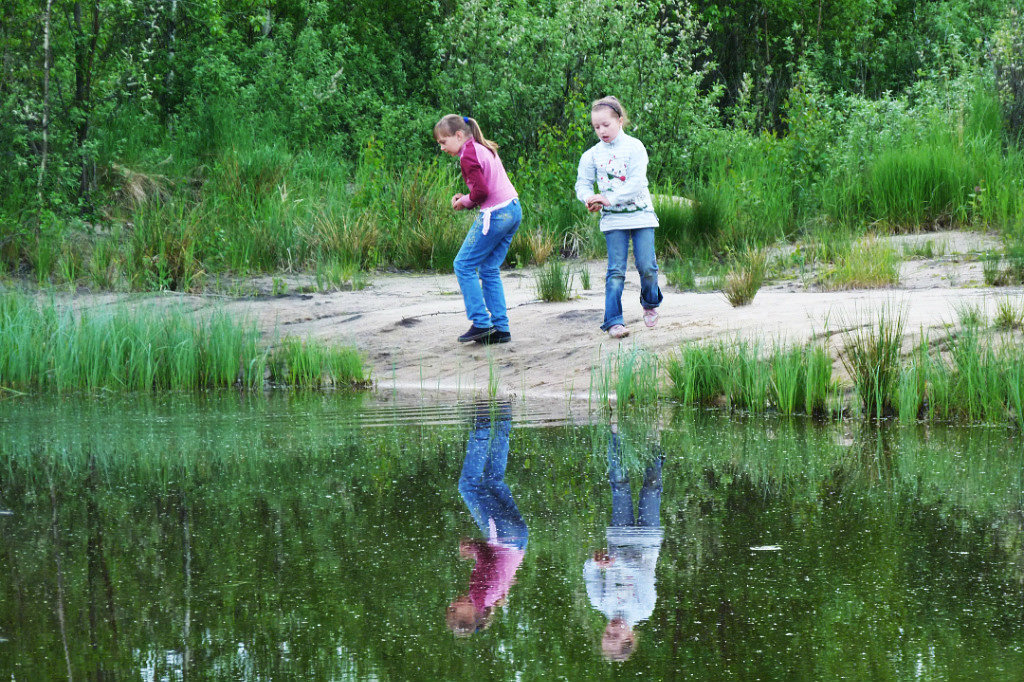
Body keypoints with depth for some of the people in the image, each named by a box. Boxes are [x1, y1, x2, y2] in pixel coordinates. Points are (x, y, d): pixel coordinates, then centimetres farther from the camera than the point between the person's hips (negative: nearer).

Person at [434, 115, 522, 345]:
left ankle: (481, 323, -5)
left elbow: (481, 191, -19)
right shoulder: (484, 149, 18)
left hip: (495, 214, -9)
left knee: (464, 265, -1)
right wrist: (466, 199, 10)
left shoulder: (468, 156, -11)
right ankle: (501, 328, 9)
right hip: (513, 209, 9)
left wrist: (465, 200, -1)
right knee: (489, 270, 13)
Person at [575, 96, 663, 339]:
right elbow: (583, 183, 8)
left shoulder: (634, 147, -6)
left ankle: (650, 305, 26)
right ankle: (614, 321, -5)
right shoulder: (592, 154, 4)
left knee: (647, 266, -2)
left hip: (641, 216, -1)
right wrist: (589, 198, -15)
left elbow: (637, 183, -14)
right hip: (612, 220, 1)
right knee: (616, 271, -5)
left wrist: (609, 199, -21)